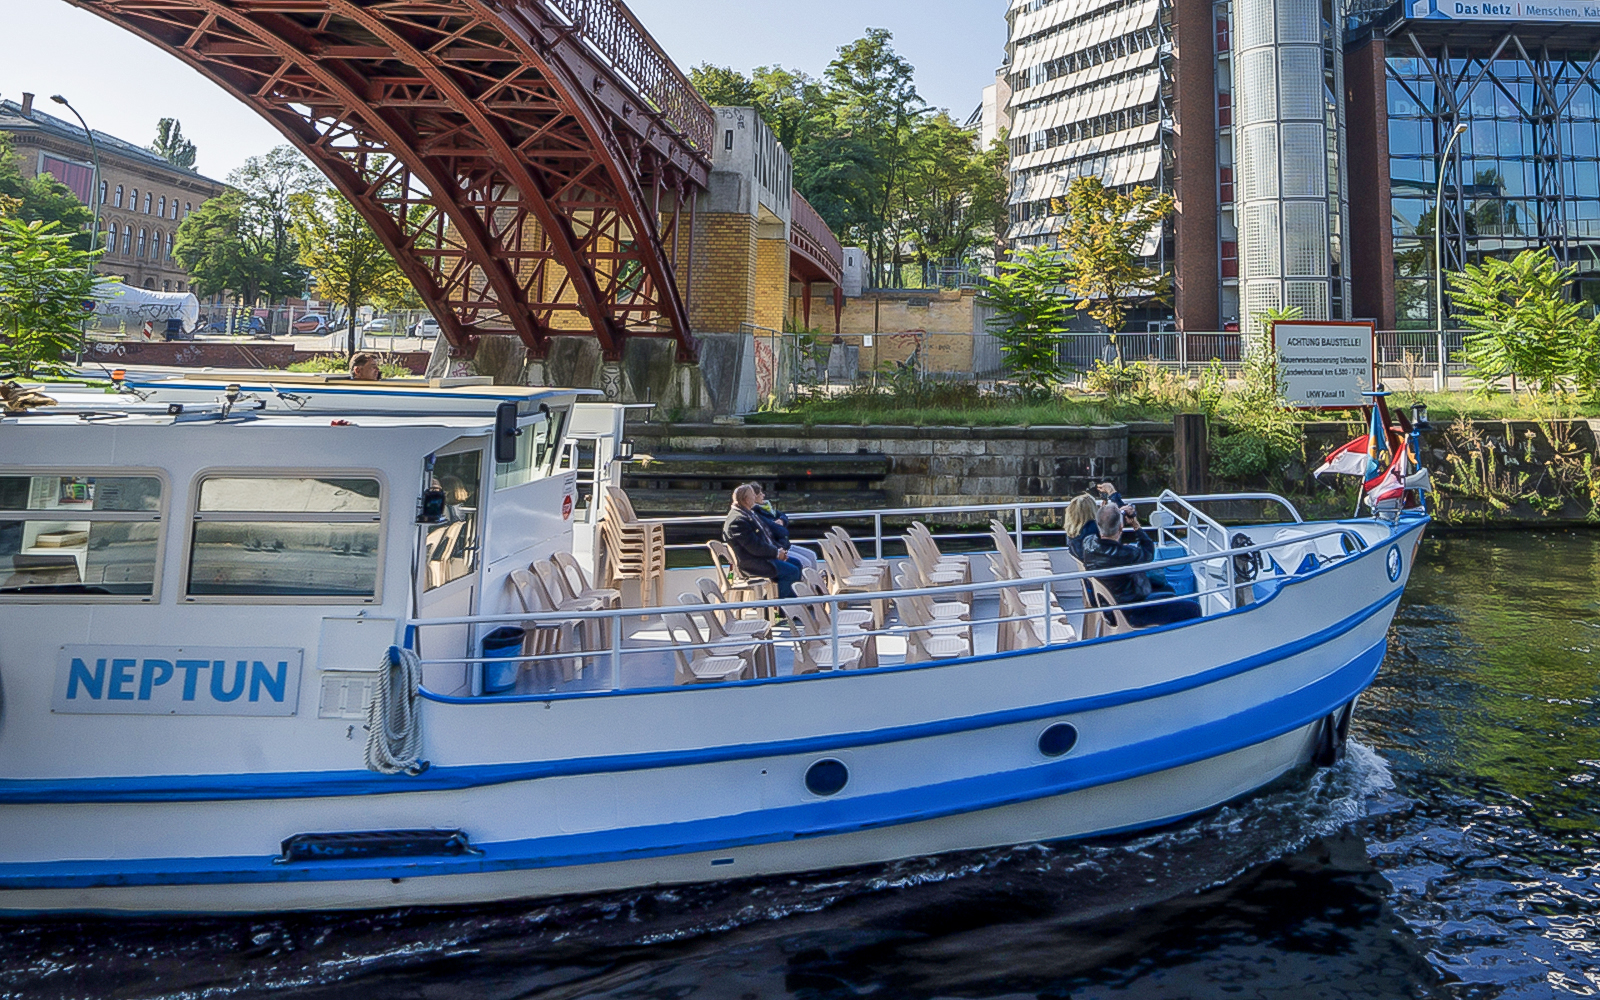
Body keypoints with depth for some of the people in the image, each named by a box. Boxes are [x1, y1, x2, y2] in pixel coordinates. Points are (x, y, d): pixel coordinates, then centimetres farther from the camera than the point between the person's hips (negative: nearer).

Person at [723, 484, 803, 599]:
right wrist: (777, 553, -13)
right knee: (791, 571, -16)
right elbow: (755, 547, -24)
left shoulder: (746, 514, 16)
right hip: (752, 563, -11)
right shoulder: (737, 520, -20)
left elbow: (765, 536, 18)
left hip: (762, 556, 11)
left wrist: (779, 549, 3)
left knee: (796, 564, 11)